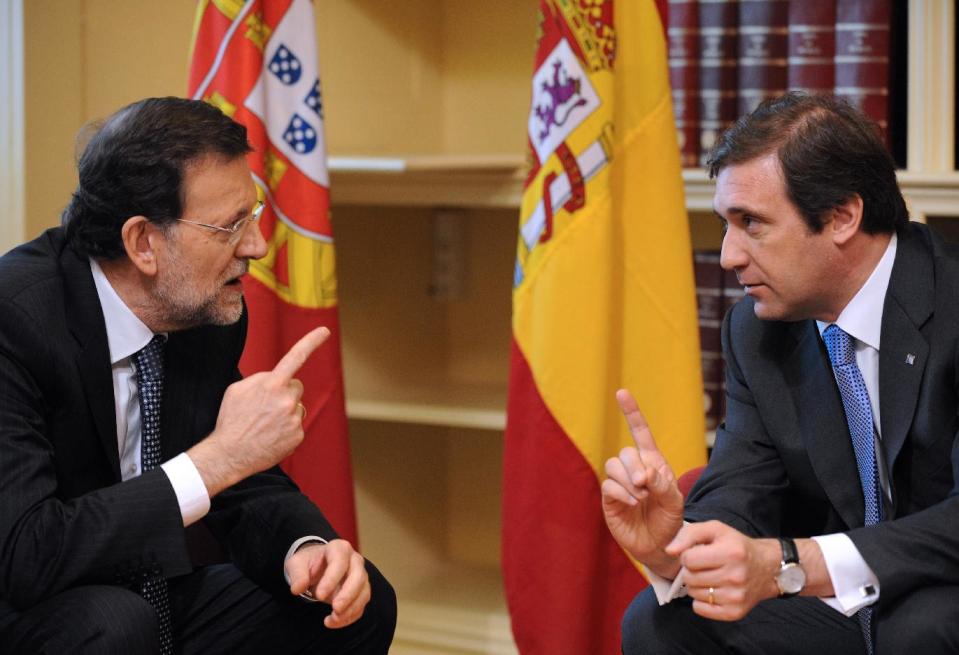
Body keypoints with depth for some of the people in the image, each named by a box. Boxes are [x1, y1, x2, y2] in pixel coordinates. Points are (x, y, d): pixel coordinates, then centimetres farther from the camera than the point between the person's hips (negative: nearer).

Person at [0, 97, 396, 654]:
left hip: (148, 597, 7)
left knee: (360, 602, -5)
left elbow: (249, 488, 7)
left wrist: (303, 547, -17)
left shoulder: (212, 315, -4)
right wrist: (220, 457, -32)